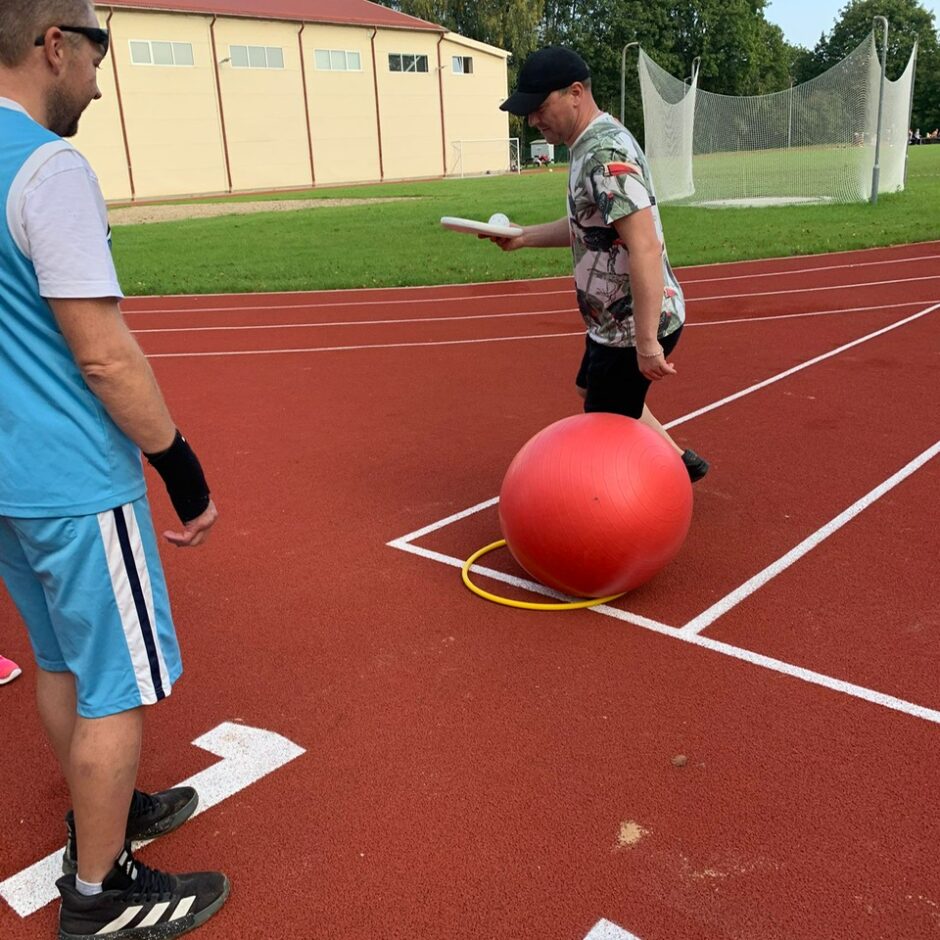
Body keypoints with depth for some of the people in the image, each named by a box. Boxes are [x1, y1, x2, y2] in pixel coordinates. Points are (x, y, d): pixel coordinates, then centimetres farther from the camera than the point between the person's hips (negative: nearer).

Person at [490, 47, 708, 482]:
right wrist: (525, 236, 11)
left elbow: (646, 247, -31)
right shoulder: (591, 144, 7)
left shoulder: (605, 154, -24)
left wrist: (647, 341, -33)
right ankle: (678, 462, 37)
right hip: (614, 317, 11)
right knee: (596, 397, 28)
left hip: (634, 325, -11)